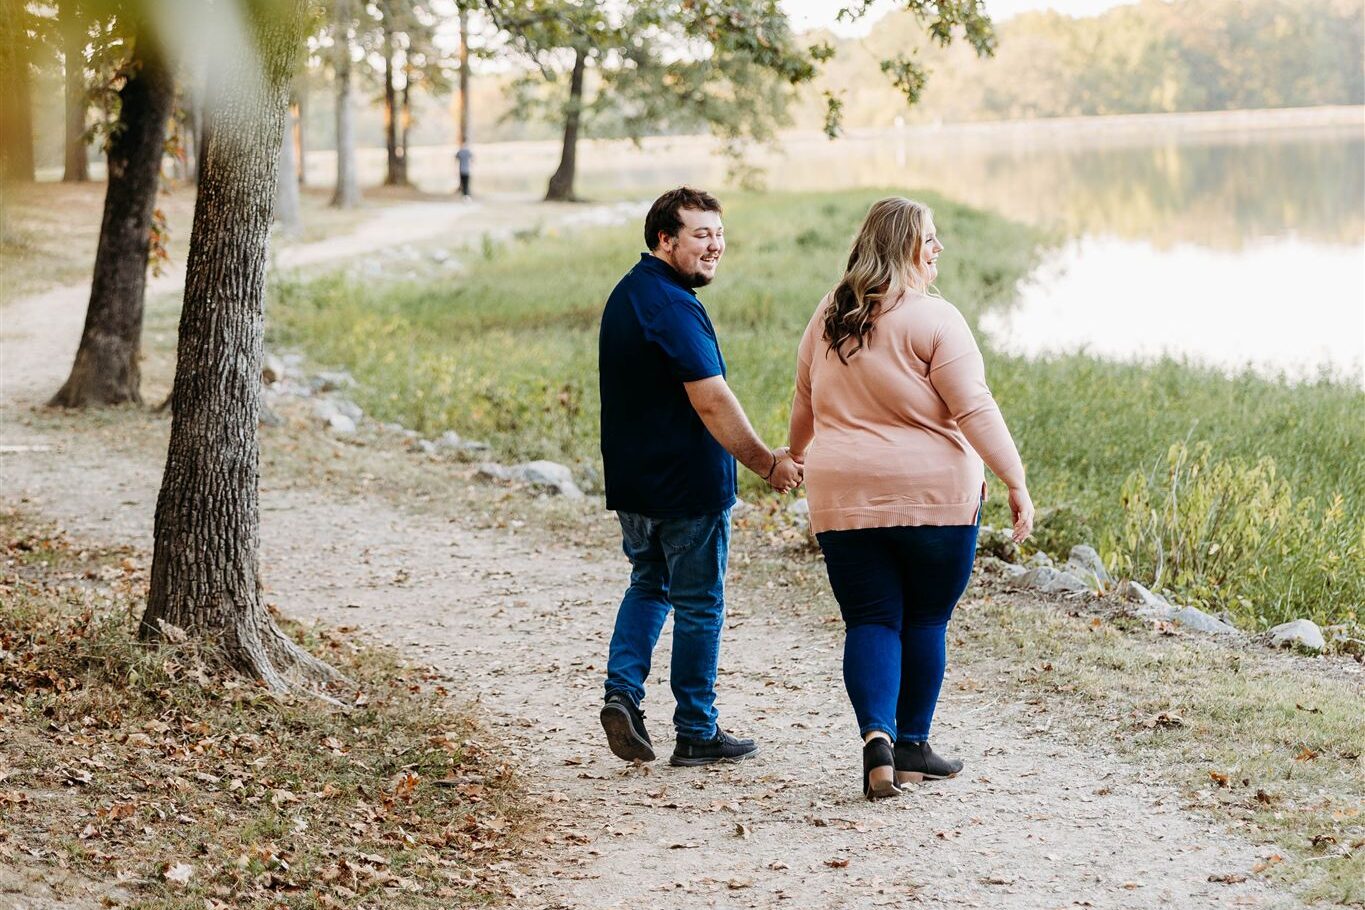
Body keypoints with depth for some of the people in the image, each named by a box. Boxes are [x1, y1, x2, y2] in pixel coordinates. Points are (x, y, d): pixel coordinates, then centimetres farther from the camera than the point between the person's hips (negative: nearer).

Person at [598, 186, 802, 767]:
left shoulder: (627, 294, 11)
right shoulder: (671, 305, -21)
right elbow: (712, 401, -25)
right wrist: (767, 463, -14)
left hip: (632, 480, 9)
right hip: (687, 485, -9)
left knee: (649, 585, 22)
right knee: (698, 605, 4)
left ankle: (622, 692, 5)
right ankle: (696, 734, 13)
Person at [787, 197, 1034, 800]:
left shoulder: (828, 319, 9)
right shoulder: (932, 319, -10)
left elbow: (805, 406, 20)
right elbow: (974, 410, -14)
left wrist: (795, 458, 38)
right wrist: (1016, 484, -12)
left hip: (845, 496, 4)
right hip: (934, 496, -4)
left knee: (870, 622, 5)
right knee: (925, 619, 10)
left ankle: (876, 735, -15)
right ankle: (912, 744, 18)